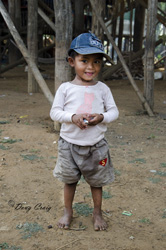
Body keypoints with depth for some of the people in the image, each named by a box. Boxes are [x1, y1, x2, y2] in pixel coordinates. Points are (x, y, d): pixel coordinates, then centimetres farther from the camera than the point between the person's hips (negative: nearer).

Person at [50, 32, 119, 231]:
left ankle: (97, 213, 35)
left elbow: (114, 111, 2)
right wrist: (72, 117, -23)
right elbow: (54, 112, -6)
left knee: (96, 181, 15)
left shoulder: (102, 88, -1)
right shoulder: (65, 88, -6)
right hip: (69, 144, 0)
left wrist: (102, 117, -19)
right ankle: (67, 212, 36)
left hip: (96, 145, 1)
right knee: (69, 180, 16)